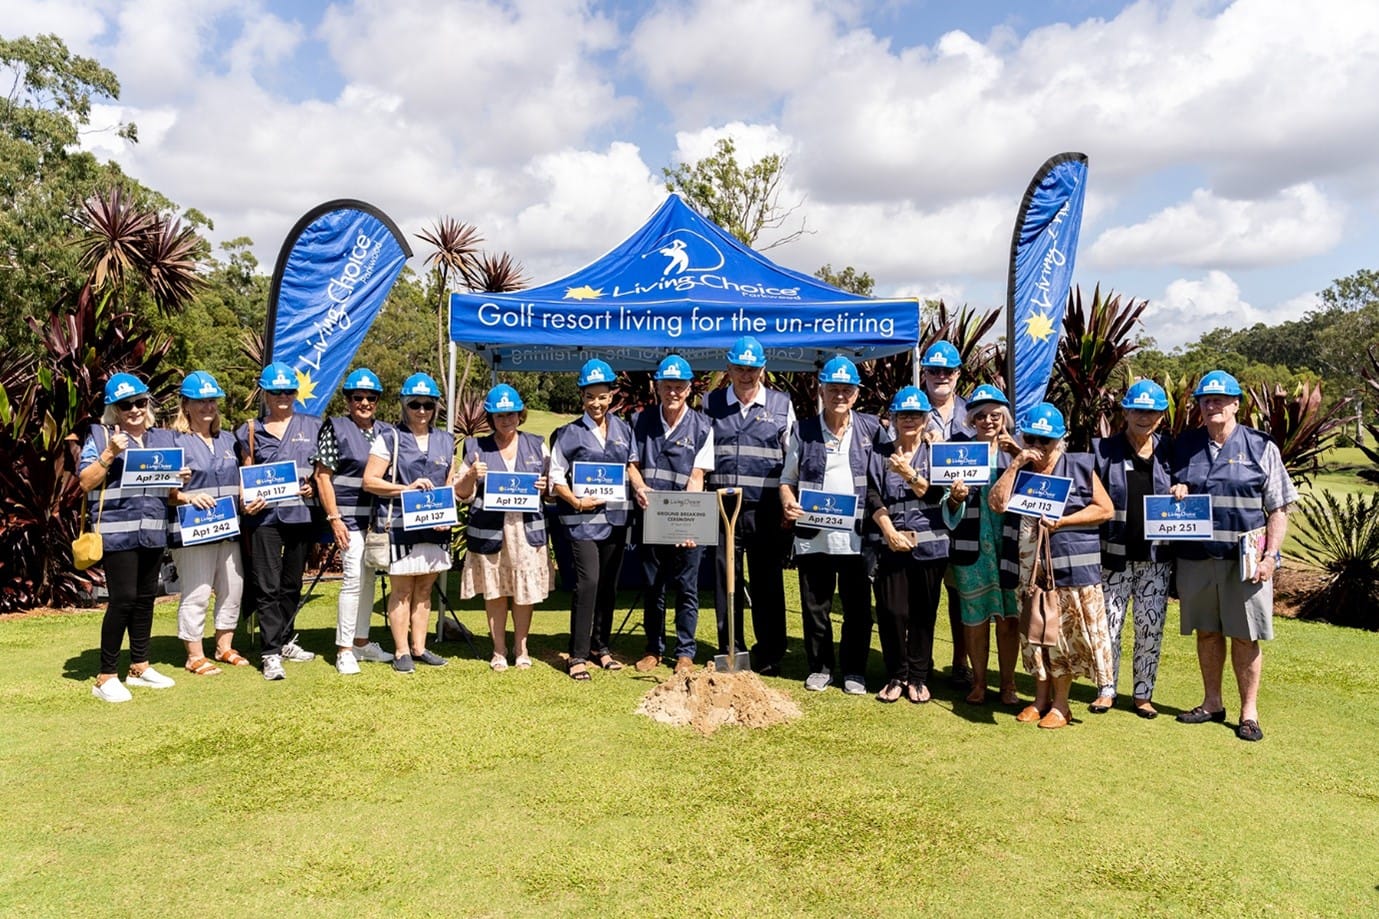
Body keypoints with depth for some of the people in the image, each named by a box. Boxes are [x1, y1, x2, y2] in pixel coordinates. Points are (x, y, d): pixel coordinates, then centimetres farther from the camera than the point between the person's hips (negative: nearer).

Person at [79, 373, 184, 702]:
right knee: (123, 599, -8)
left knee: (146, 598, 12)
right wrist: (110, 454, -18)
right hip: (117, 532, -5)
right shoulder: (101, 435, 0)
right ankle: (106, 676, 3)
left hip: (153, 532, 5)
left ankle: (140, 667, 25)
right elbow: (86, 482, -7)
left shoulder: (163, 437, 13)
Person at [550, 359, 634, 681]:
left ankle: (601, 646, 26)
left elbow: (633, 467, 16)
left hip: (616, 517, 4)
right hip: (584, 518, -4)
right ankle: (578, 654, -2)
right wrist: (577, 501, -15)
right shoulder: (570, 433, -1)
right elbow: (556, 477, -2)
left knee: (609, 584, 11)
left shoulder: (623, 430, 10)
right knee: (588, 581, -12)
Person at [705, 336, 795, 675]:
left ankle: (770, 656, 17)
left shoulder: (781, 405, 7)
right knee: (726, 583, 7)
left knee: (768, 584, 6)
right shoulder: (711, 404, 10)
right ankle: (729, 653, 20)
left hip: (766, 510, -1)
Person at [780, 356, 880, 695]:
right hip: (812, 535, 1)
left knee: (857, 607, 7)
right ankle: (819, 667, 24)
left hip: (856, 536, -1)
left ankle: (855, 670, 21)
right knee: (815, 605, 9)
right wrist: (788, 503, -9)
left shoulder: (872, 428, 5)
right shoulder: (804, 431, 6)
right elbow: (787, 479, 10)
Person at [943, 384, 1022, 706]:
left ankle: (1008, 683, 19)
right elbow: (950, 512, 0)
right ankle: (978, 682, 21)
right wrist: (955, 499, -23)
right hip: (971, 547, 0)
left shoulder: (1016, 452, 6)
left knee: (1009, 616, 5)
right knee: (974, 618, 5)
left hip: (1010, 546, 1)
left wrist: (1019, 456, -16)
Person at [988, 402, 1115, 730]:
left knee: (1064, 633, 0)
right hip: (1029, 567, 4)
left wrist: (1062, 522, -13)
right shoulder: (1017, 469, 9)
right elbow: (997, 504, -5)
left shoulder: (1079, 466, 0)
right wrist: (1015, 465, -10)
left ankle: (1060, 705, 12)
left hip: (1071, 564, -3)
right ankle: (1041, 698, 23)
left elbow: (1105, 509, -2)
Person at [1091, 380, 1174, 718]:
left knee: (1150, 627, 7)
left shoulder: (1168, 451, 6)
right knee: (1108, 623, 2)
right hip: (1115, 555, -2)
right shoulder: (1104, 450, -1)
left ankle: (1143, 693, 21)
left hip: (1156, 555, 2)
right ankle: (1107, 690, 18)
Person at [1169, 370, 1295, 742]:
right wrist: (1175, 491, -4)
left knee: (1244, 637, 3)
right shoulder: (1184, 446, 9)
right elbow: (1166, 490, 20)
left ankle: (1249, 711, 16)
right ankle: (1212, 702, 26)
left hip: (1246, 560, -3)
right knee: (1206, 632, 12)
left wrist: (1270, 555, -9)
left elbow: (1279, 508, 0)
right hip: (1196, 558, 3)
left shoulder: (1260, 447, 1)